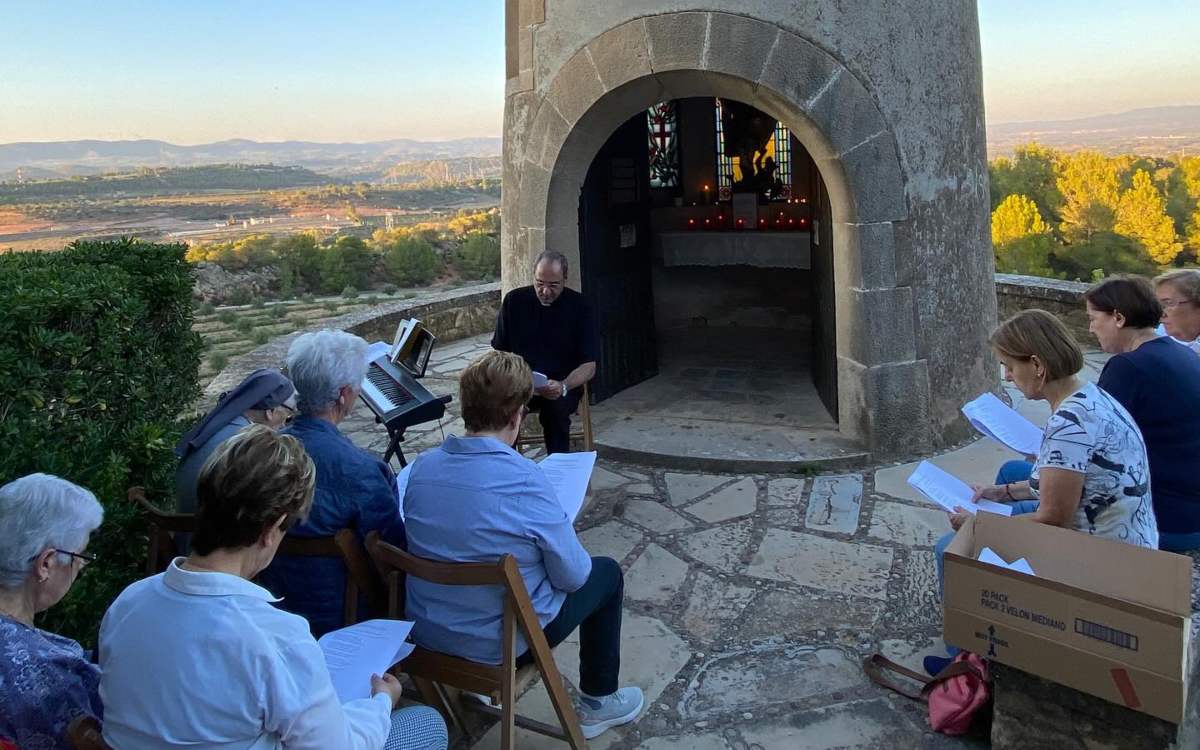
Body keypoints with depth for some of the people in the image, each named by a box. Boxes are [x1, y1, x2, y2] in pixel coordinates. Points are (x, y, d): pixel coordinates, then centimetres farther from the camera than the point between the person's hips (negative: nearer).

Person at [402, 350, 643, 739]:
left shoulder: (421, 465, -9)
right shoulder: (525, 480, -27)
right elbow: (572, 576, -17)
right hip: (504, 643, -6)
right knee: (607, 573, 17)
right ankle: (597, 704, 30)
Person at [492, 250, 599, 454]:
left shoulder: (579, 306, -4)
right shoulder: (514, 300, 3)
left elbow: (589, 366, -7)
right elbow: (499, 351, 9)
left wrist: (563, 387, -27)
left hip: (563, 384, -2)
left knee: (554, 408, -36)